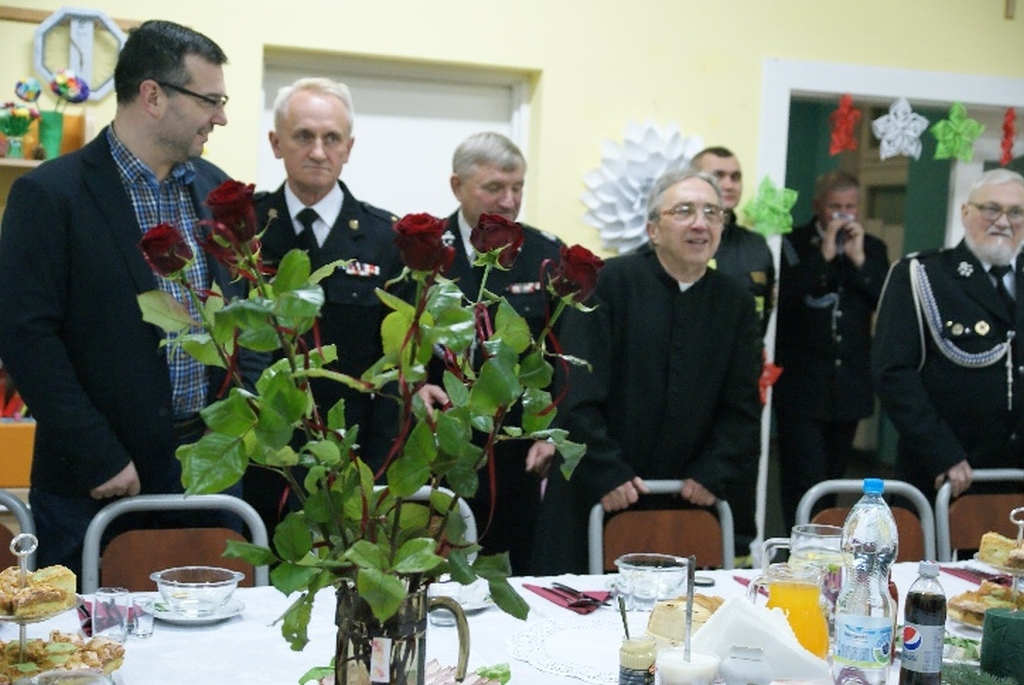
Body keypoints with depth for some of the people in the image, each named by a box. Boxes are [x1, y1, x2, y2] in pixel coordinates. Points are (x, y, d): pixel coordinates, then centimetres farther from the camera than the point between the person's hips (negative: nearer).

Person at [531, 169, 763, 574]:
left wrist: (713, 475, -4)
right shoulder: (608, 282, -4)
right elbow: (577, 392, -10)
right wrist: (607, 475, -15)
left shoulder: (736, 303, 9)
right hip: (591, 496, -3)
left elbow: (743, 408, 9)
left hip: (684, 505, 3)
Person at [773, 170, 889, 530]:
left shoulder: (872, 249, 9)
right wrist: (823, 255, -17)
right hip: (800, 388, -4)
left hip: (849, 388, 4)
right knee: (804, 484, -8)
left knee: (832, 482, 14)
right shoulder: (793, 244, -3)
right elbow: (782, 295, -16)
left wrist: (859, 259, -11)